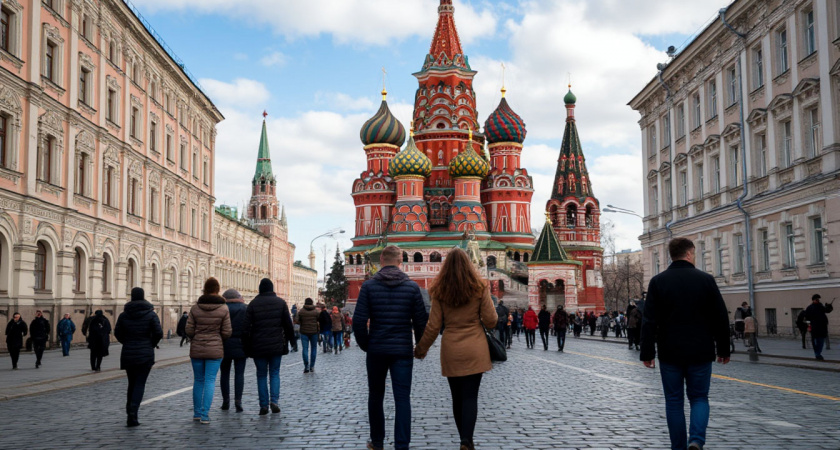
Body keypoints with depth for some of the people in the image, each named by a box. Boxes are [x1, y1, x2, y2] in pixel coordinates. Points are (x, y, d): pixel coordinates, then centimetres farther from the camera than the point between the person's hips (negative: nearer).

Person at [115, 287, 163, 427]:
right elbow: (159, 333, -10)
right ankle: (132, 414, -16)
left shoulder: (123, 315, 0)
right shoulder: (151, 314, -6)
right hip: (145, 355, -3)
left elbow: (117, 333, 4)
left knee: (132, 383, 18)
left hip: (128, 354, 3)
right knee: (140, 384, 0)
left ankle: (130, 412, 19)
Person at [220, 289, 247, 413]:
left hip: (224, 347, 0)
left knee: (225, 374, 10)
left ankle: (226, 402, 12)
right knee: (239, 374, 2)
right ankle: (238, 400, -7)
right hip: (240, 346, 0)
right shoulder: (245, 309, 3)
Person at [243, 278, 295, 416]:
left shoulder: (253, 304, -2)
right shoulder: (280, 302, 1)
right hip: (277, 345, 1)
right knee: (275, 373, 11)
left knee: (261, 375, 9)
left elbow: (247, 326, -4)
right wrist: (290, 338, 13)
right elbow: (288, 323, 1)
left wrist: (247, 345, 4)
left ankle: (263, 405, 7)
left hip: (258, 346, -1)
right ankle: (274, 400, -7)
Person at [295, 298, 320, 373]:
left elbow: (296, 321, -8)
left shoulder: (301, 311, -1)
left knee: (305, 349, -2)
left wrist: (302, 323, 9)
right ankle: (312, 366, 10)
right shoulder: (316, 311, -1)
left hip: (304, 332, 0)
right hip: (314, 332, 0)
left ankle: (306, 367, -11)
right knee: (313, 348, 11)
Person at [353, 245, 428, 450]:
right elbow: (421, 320, -3)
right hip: (403, 350, -1)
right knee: (402, 398, 1)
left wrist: (365, 345, 7)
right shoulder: (412, 286, -2)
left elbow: (359, 320, -7)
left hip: (376, 350, 1)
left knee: (376, 396, 16)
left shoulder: (369, 285, -3)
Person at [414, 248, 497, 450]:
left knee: (457, 397, 13)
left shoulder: (439, 291, 1)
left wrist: (421, 348, 13)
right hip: (475, 349, -1)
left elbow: (433, 326, 1)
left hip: (451, 350, 1)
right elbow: (491, 321, -2)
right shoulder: (479, 287, -2)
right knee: (470, 396, -1)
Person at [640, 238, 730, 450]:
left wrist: (647, 353, -2)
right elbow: (721, 318, 2)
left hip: (670, 353, 0)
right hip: (700, 353, 0)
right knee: (699, 397, 12)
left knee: (674, 401, 11)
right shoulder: (706, 279, -2)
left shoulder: (658, 281, -3)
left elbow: (649, 321, -6)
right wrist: (724, 350, 11)